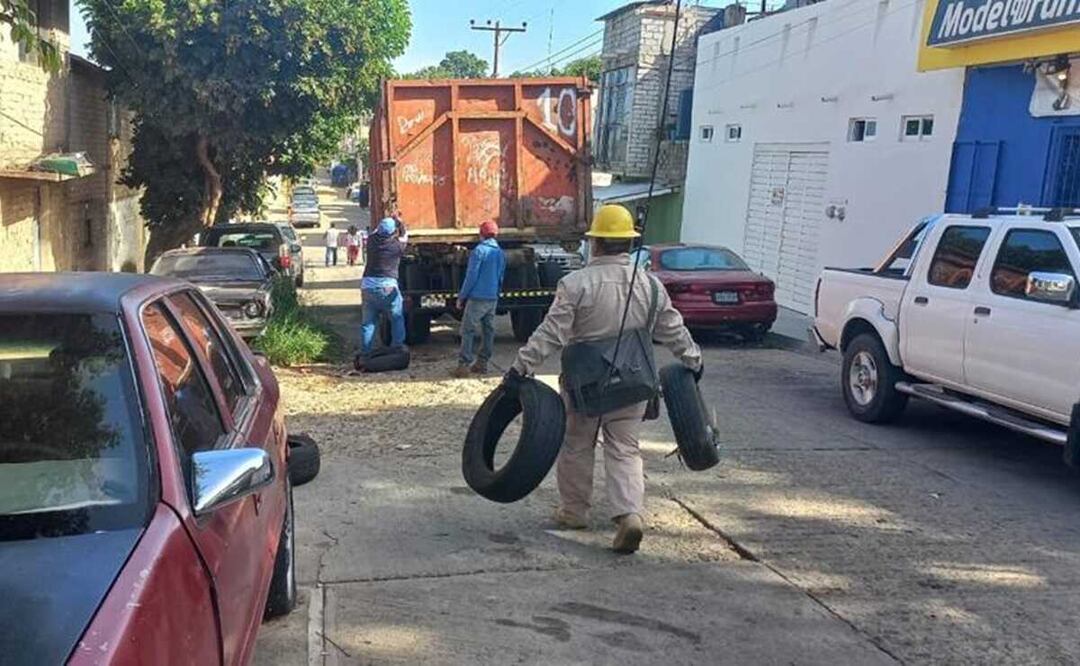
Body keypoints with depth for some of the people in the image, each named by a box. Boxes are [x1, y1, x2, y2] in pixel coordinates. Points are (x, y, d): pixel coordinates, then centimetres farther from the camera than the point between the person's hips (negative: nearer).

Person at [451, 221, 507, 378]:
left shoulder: (479, 250, -12)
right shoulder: (500, 253, 10)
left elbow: (471, 276, -14)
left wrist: (461, 297, -7)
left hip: (477, 298, -7)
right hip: (493, 299, 7)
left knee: (468, 330, -5)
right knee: (488, 330, 11)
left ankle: (464, 365, -10)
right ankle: (482, 363, 16)